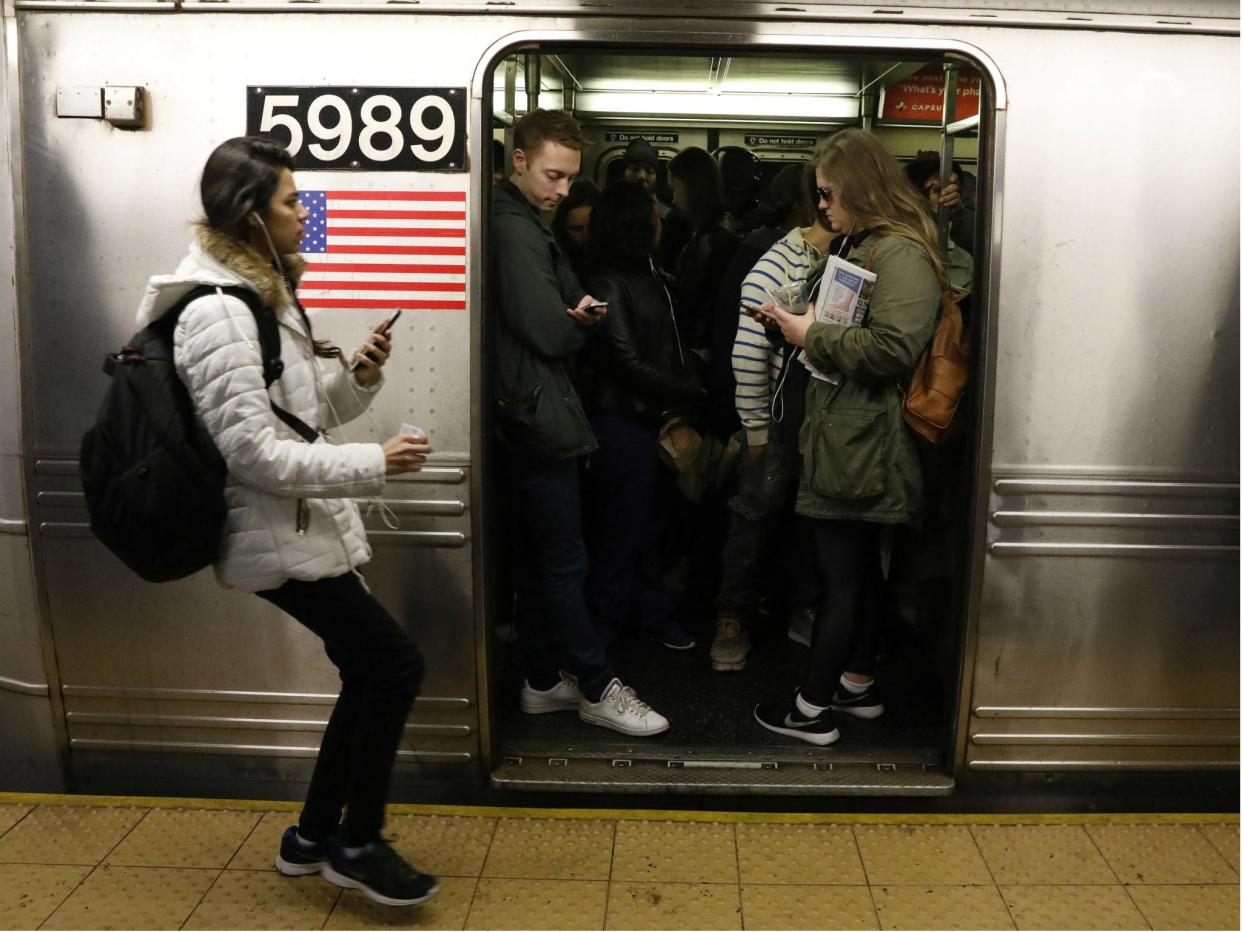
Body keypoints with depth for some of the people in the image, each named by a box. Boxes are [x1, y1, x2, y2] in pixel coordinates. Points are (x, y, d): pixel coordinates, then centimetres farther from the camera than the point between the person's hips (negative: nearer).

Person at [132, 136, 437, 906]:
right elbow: (255, 452, -24)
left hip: (305, 526, 10)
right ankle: (357, 844, 9)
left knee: (368, 671, 13)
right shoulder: (217, 313, -19)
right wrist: (372, 465, -22)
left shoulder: (265, 294, 13)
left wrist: (361, 376, -2)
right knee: (395, 662, -9)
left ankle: (314, 835, 28)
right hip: (278, 537, -10)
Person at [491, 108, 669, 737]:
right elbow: (549, 332, -21)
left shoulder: (523, 224, 16)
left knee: (539, 561, 15)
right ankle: (598, 689, 10)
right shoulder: (517, 231, -16)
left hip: (528, 420, 10)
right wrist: (584, 320, -2)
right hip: (539, 419, -10)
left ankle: (543, 682, 25)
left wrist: (577, 317, -2)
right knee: (564, 562, -1)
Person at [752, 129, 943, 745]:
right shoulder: (858, 245, 18)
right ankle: (858, 684, 31)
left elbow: (893, 347, -27)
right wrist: (799, 322, 13)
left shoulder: (902, 254, -15)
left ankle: (812, 708, 8)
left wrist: (813, 335, -17)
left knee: (840, 575, -2)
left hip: (861, 445, -10)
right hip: (845, 436, 10)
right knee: (859, 568, 18)